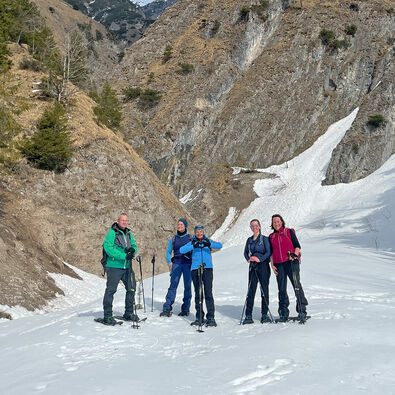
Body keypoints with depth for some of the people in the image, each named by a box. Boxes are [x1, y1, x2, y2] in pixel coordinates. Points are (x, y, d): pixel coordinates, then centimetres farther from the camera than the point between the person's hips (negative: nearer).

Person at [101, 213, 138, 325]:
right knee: (111, 290, -4)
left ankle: (129, 313, 24)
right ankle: (107, 316, 4)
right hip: (114, 266, -7)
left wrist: (132, 250, -12)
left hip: (127, 267, 7)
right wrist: (124, 256, -23)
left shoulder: (129, 233, 14)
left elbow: (134, 246, 14)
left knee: (131, 288, 10)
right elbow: (108, 248, -18)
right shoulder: (112, 233, -7)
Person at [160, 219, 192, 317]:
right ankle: (167, 309, -12)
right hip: (176, 263, 1)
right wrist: (169, 262, 2)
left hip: (188, 264, 0)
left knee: (187, 286, -1)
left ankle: (185, 309, 8)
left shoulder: (190, 238, 10)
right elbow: (168, 252, 17)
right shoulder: (173, 239, 14)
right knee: (173, 285, -9)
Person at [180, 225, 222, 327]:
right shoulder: (192, 243, 11)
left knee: (208, 293, -8)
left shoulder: (208, 241, 10)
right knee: (198, 294, 4)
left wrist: (209, 244, -24)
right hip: (195, 269, 1)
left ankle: (211, 318, -6)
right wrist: (193, 246, -18)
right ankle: (199, 318, 12)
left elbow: (219, 246, -6)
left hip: (207, 268, -1)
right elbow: (181, 250, -5)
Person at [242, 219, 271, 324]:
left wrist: (260, 259, -20)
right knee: (251, 291, -1)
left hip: (263, 266, -4)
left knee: (264, 290, 0)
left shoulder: (264, 239, -1)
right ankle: (248, 316, 0)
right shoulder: (249, 240, 14)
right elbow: (246, 252, 18)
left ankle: (264, 314, 9)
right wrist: (248, 259, -1)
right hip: (253, 267, 4)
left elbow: (268, 252, -8)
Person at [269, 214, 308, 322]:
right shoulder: (271, 237, 18)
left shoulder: (289, 232, 8)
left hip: (291, 262, -3)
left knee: (297, 285, -11)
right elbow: (271, 252, 19)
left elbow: (297, 246, 6)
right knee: (282, 288, 2)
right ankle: (283, 312, 8)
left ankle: (302, 310, -8)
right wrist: (272, 264, 7)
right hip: (279, 265, 3)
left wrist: (295, 254, -13)